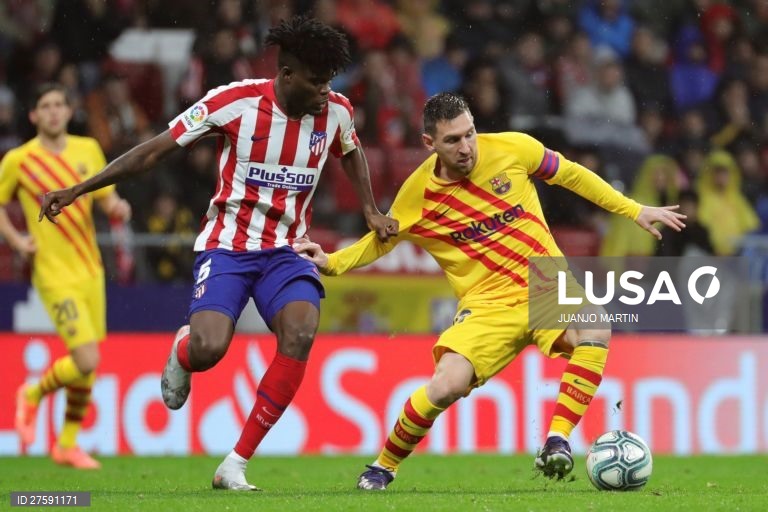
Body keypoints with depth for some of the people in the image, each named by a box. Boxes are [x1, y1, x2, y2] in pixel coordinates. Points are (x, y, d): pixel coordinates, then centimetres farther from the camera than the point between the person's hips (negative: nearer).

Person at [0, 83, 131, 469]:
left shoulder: (88, 150, 6)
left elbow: (106, 199, 14)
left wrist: (118, 208, -9)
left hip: (90, 270, 5)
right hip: (54, 274, -5)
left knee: (87, 369, 8)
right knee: (86, 361, -16)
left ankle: (67, 445, 24)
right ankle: (32, 396, 12)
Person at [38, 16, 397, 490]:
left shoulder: (336, 111, -3)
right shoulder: (234, 102, -15)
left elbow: (351, 153, 24)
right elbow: (155, 150, -9)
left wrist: (371, 211, 11)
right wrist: (76, 191, -11)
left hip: (286, 250, 3)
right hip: (227, 245, -3)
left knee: (301, 334, -26)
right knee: (207, 350, -27)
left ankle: (235, 466, -17)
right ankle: (181, 352, 18)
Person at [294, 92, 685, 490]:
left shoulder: (513, 148, -7)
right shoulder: (417, 195, -5)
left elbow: (569, 174, 11)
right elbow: (381, 240, 14)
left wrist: (634, 211, 15)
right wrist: (331, 263, -3)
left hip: (549, 287, 1)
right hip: (488, 304, 0)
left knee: (595, 329, -33)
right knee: (447, 386, -23)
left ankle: (557, 442, -26)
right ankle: (383, 466, 4)